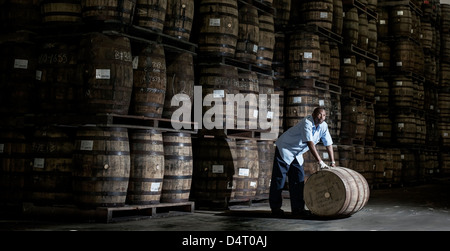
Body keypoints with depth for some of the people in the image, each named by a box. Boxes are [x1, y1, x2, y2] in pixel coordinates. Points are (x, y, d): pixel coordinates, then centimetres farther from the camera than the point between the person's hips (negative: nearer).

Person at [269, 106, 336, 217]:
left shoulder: (324, 126, -3)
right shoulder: (307, 122, -27)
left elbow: (328, 144, 2)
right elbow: (310, 143, -34)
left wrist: (332, 162, -5)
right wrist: (320, 161, -38)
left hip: (297, 154, 8)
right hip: (284, 149, -7)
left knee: (299, 179, 0)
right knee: (279, 178, -5)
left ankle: (297, 208, 3)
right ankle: (275, 207, 2)